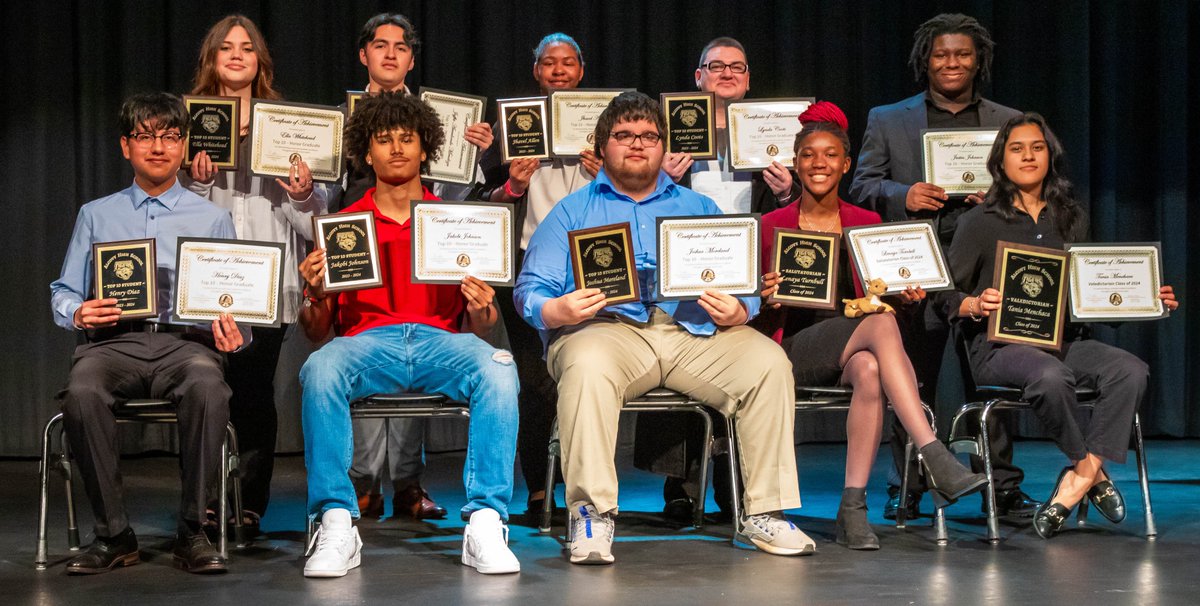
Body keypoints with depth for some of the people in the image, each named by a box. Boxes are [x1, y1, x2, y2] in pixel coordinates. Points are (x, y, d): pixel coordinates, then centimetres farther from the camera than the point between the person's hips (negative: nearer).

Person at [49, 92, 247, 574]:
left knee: (207, 386, -38)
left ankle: (191, 532, -26)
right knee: (81, 393, -35)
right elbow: (63, 293, 20)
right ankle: (113, 535, -22)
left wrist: (226, 324, -7)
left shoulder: (212, 219, 20)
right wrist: (78, 313, -4)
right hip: (113, 340, 1)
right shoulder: (96, 215, 22)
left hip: (186, 340, -1)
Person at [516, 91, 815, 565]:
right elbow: (531, 289, 8)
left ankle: (764, 512, -19)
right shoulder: (573, 211, 20)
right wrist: (556, 311, -16)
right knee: (588, 365, -38)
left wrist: (737, 312, -8)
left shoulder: (699, 208, 26)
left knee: (768, 361, -24)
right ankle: (591, 516, -33)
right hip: (607, 328, -2)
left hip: (695, 330, 3)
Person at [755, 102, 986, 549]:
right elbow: (761, 320, 8)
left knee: (869, 369, -38)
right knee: (881, 325, -34)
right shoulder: (772, 225, 9)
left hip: (855, 350, 3)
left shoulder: (867, 224, 16)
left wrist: (905, 296, -5)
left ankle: (853, 508, -36)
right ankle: (937, 462, -44)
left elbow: (880, 300, 17)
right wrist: (767, 299, -15)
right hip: (793, 351, -3)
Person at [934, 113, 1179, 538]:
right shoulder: (980, 222, 5)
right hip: (1000, 345, -4)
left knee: (1131, 370, -26)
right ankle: (1091, 472, -14)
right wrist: (977, 305, -19)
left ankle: (1078, 478, -24)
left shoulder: (1071, 219, 18)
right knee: (1051, 376, -38)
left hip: (1066, 341, 4)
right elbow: (945, 295, 3)